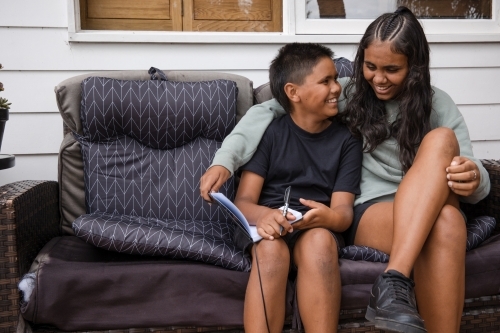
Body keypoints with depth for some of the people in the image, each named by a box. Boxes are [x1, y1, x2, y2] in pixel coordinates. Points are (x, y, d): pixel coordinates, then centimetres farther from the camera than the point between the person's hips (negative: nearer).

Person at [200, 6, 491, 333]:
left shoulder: (438, 105, 9)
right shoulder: (347, 93, 6)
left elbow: (475, 179, 4)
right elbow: (268, 110, -3)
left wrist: (474, 178, -22)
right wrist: (225, 159, -18)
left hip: (429, 211, 3)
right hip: (367, 212, -2)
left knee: (442, 139, -30)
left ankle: (393, 282, -38)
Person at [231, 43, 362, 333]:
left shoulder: (347, 140, 8)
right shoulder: (269, 133, 4)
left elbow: (344, 210, -1)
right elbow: (243, 201, -3)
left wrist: (328, 217, -27)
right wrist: (262, 215, -28)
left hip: (318, 230, 1)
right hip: (270, 226, -1)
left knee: (320, 241, -34)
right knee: (271, 248, -35)